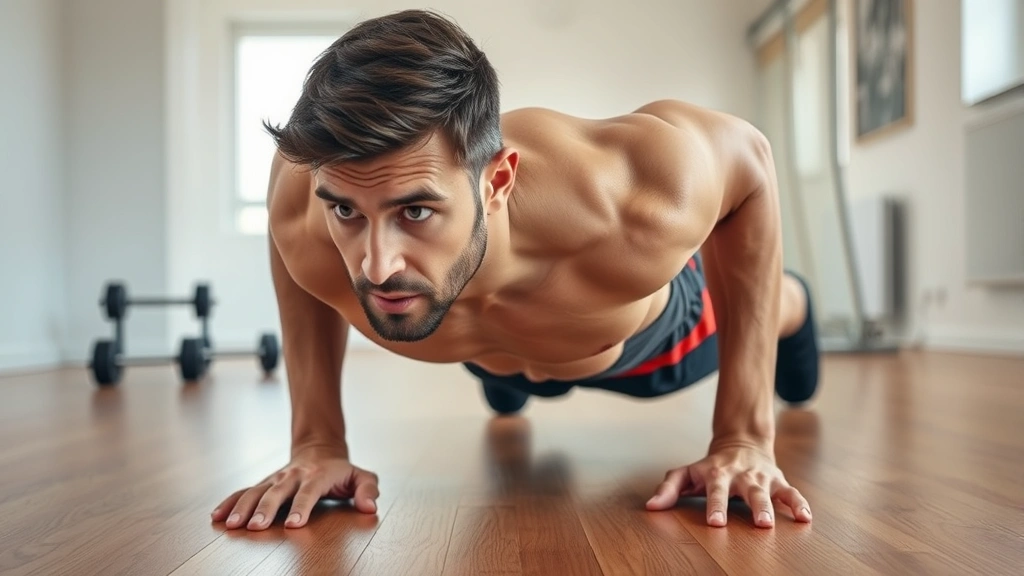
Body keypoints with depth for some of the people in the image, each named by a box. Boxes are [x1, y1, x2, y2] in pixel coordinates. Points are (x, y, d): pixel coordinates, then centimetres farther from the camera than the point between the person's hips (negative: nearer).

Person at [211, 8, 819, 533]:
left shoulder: (632, 217, -51)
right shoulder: (306, 234, -42)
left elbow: (748, 153, -28)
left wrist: (746, 436, -29)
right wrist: (318, 440, -21)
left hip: (645, 326, 0)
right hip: (493, 353, 1)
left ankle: (789, 306, 71)